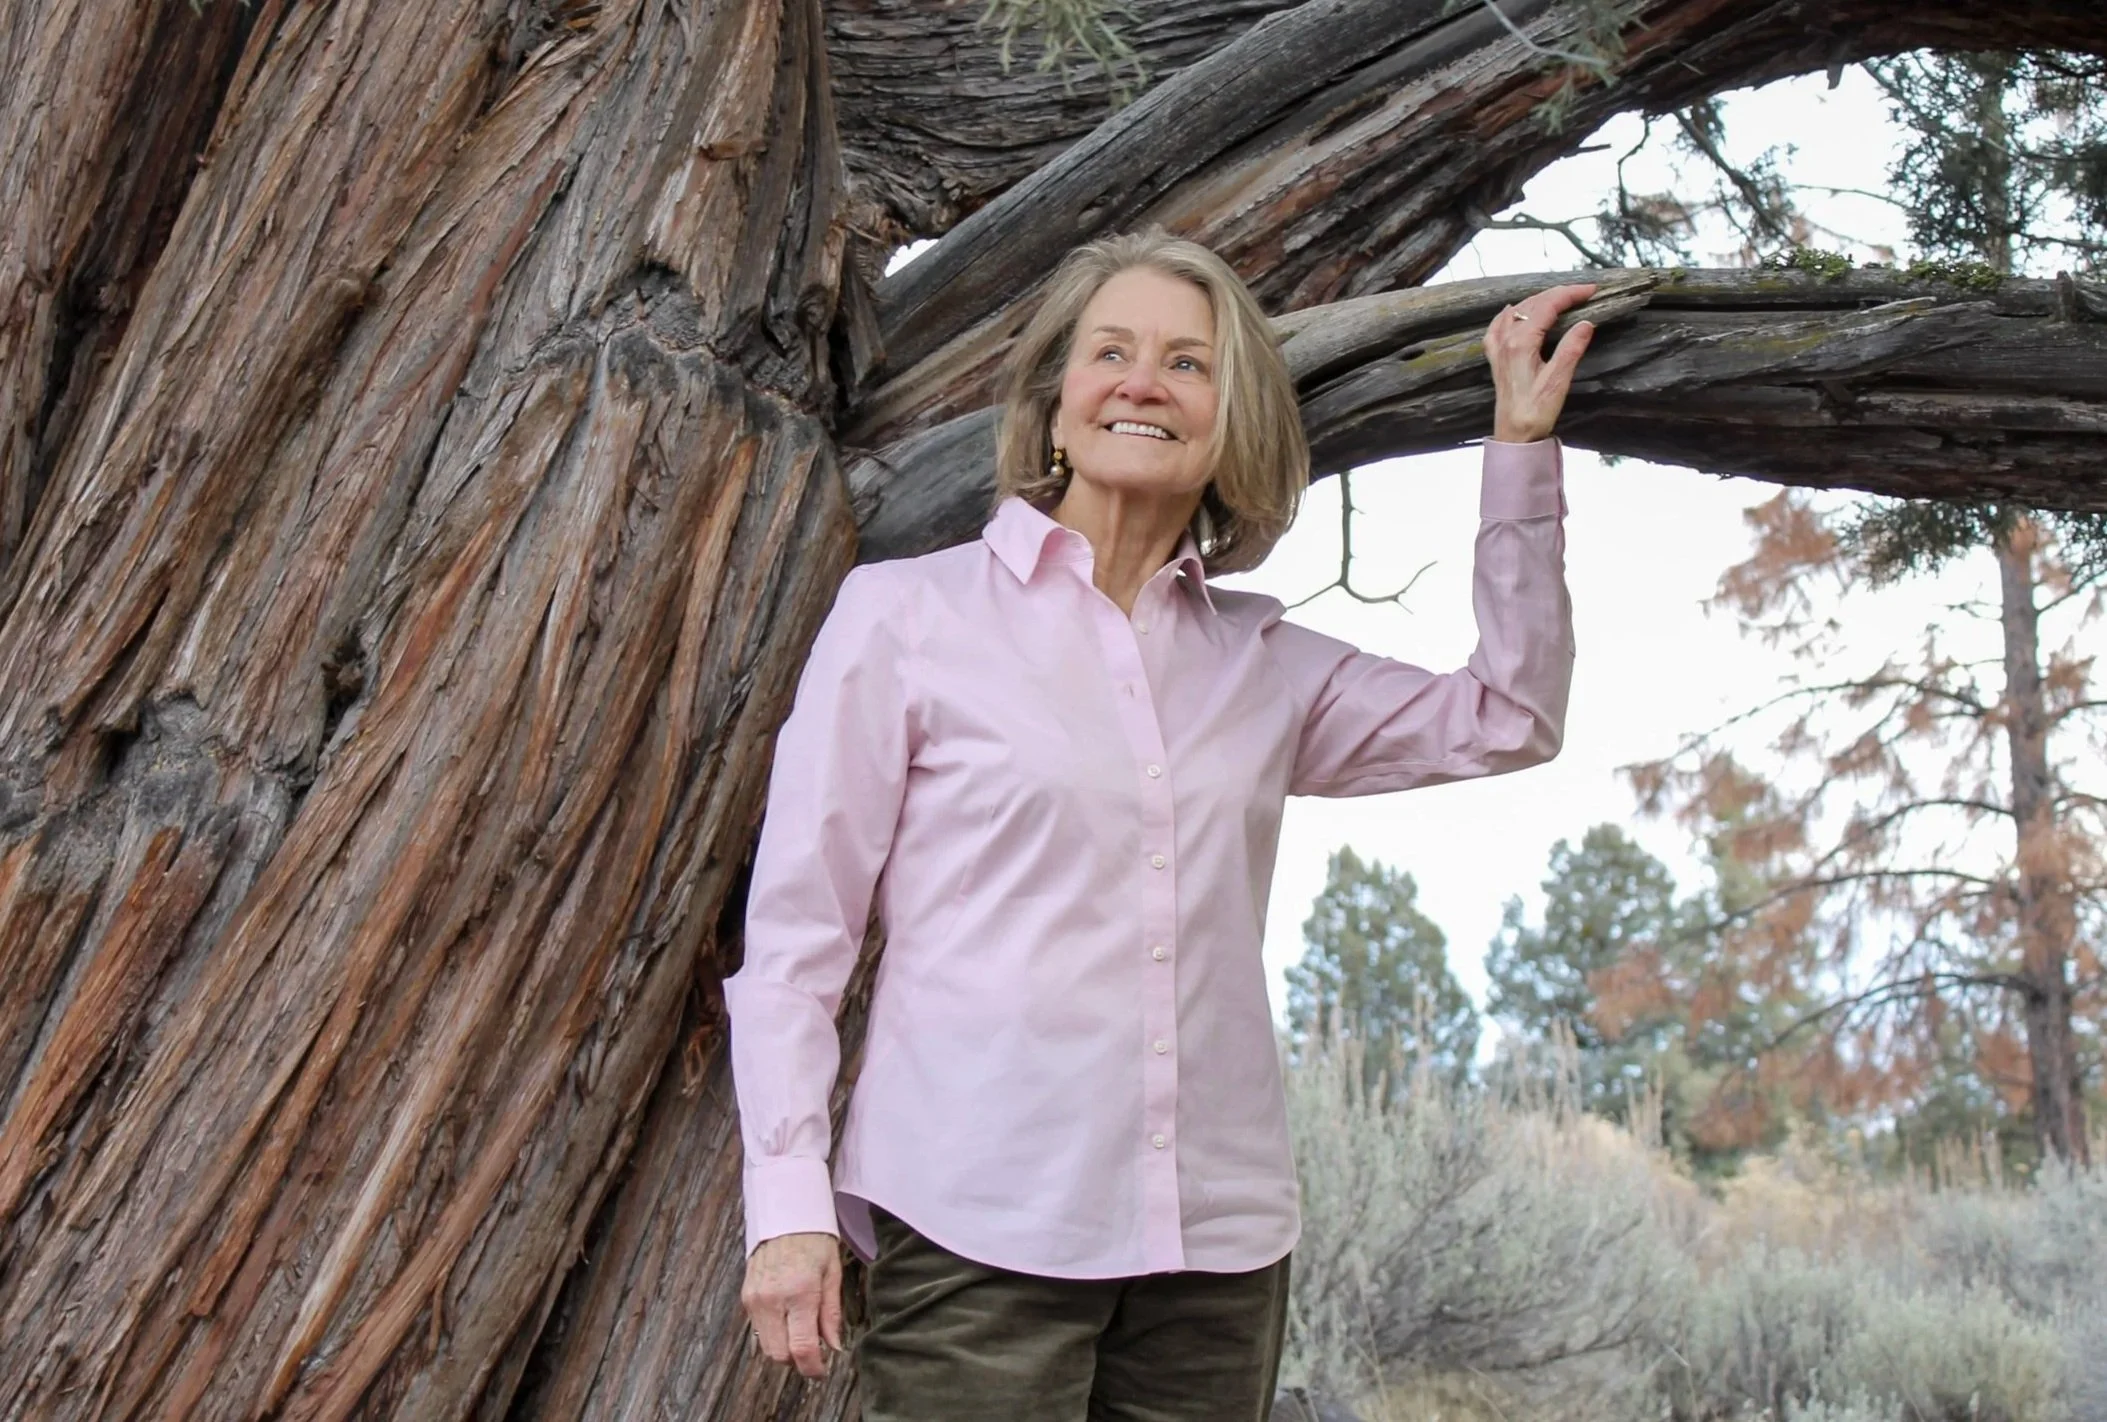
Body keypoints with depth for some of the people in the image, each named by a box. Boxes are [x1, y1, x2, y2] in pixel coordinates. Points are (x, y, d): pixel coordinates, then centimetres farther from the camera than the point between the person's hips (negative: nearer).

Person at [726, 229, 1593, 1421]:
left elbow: (1506, 719, 16)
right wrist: (788, 1200, -7)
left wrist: (1522, 448, 13)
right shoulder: (904, 614, 1)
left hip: (1215, 1247, 4)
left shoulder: (1262, 664, 12)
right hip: (974, 1232, -3)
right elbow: (796, 929, 0)